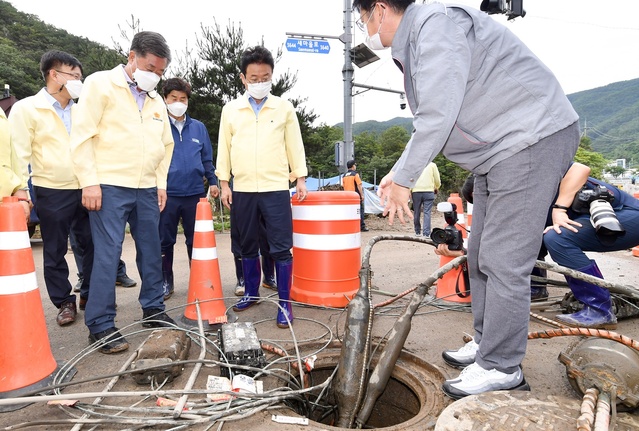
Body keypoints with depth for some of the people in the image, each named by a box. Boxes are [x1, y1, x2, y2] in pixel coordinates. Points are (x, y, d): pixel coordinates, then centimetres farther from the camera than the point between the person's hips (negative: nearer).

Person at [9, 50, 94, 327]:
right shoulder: (26, 108, -2)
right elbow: (19, 153, -6)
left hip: (85, 190, 4)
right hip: (51, 193, -4)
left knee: (93, 244, 8)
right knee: (55, 253, 7)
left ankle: (90, 294, 25)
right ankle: (64, 302, 20)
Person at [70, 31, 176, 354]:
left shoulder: (156, 100, 16)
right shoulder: (100, 84, -1)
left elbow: (165, 144, 21)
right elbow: (82, 135, -7)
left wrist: (161, 183, 13)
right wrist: (89, 181, -12)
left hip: (146, 189, 6)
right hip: (109, 186, -5)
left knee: (151, 252, 9)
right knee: (107, 255, -4)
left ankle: (153, 311, 24)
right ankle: (100, 326, 8)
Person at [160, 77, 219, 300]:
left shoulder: (199, 127, 9)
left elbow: (207, 159, 14)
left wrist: (213, 181, 6)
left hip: (195, 193, 2)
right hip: (166, 194, -1)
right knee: (165, 241, 8)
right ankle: (166, 282, 23)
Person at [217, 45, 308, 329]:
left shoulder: (284, 108, 5)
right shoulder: (230, 109, 8)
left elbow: (295, 145, 7)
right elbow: (224, 148, 9)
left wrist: (300, 178, 2)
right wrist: (224, 183, 5)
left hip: (276, 188, -2)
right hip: (242, 189, 2)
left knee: (281, 248, -3)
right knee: (248, 246, 12)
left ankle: (285, 303, 6)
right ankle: (251, 293, 28)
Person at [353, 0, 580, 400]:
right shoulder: (413, 45, 17)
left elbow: (438, 115, -24)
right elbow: (429, 122, 19)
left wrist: (403, 180, -16)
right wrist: (398, 172, 13)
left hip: (532, 139, -10)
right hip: (499, 151, 11)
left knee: (503, 261, -9)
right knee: (480, 256, 14)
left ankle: (501, 369, 5)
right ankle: (487, 344, 28)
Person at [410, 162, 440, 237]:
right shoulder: (432, 165, 10)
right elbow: (437, 181, 10)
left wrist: (410, 191, 9)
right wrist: (435, 189, 27)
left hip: (416, 191, 2)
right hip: (428, 192, -1)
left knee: (417, 213, 9)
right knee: (427, 213, -3)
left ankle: (418, 232, 16)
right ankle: (426, 233, -10)